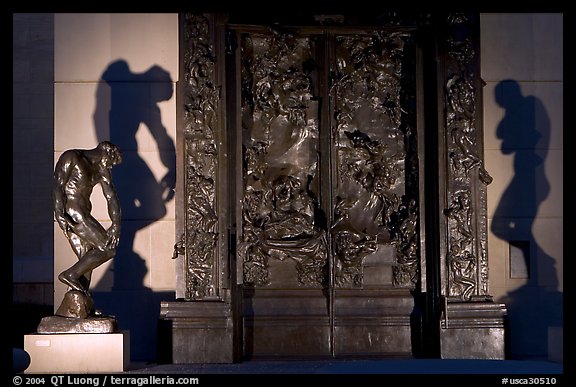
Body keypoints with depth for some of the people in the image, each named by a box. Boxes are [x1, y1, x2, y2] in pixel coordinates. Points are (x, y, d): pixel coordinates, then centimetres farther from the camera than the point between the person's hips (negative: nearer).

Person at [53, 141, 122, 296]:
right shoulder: (71, 157, -6)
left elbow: (112, 198, 8)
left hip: (82, 215, 8)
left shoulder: (102, 171, 15)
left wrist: (115, 225, -7)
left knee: (87, 261, 7)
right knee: (108, 250, -9)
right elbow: (58, 186, -15)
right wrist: (60, 214, -26)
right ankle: (70, 275, -7)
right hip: (72, 213, -8)